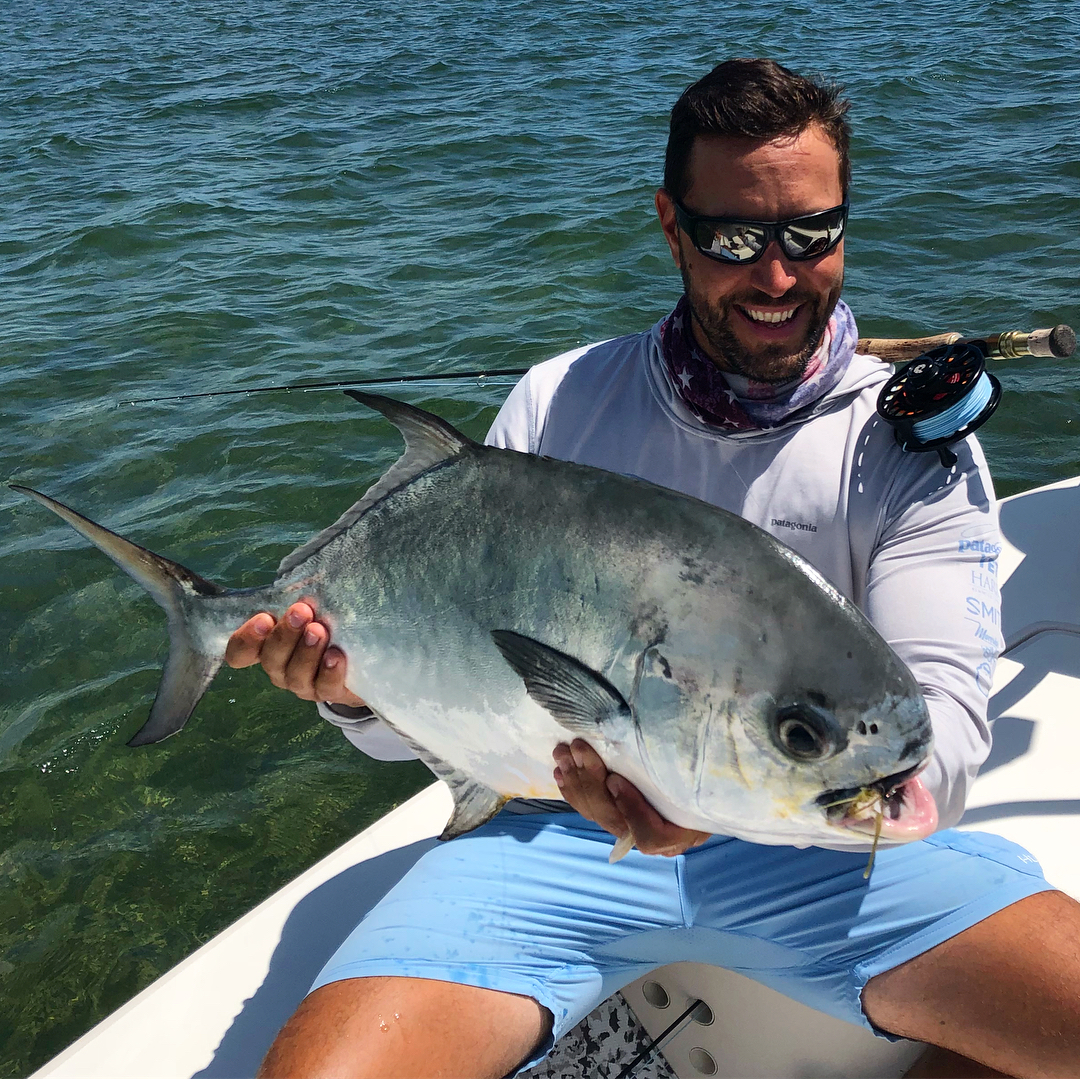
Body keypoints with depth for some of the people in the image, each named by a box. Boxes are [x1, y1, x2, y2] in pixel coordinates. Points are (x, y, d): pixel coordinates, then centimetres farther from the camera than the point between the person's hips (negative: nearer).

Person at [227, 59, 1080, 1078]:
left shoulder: (910, 440, 0)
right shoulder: (554, 404, 4)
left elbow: (941, 736, -13)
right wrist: (360, 687, -17)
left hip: (825, 845, 1)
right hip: (555, 831, 0)